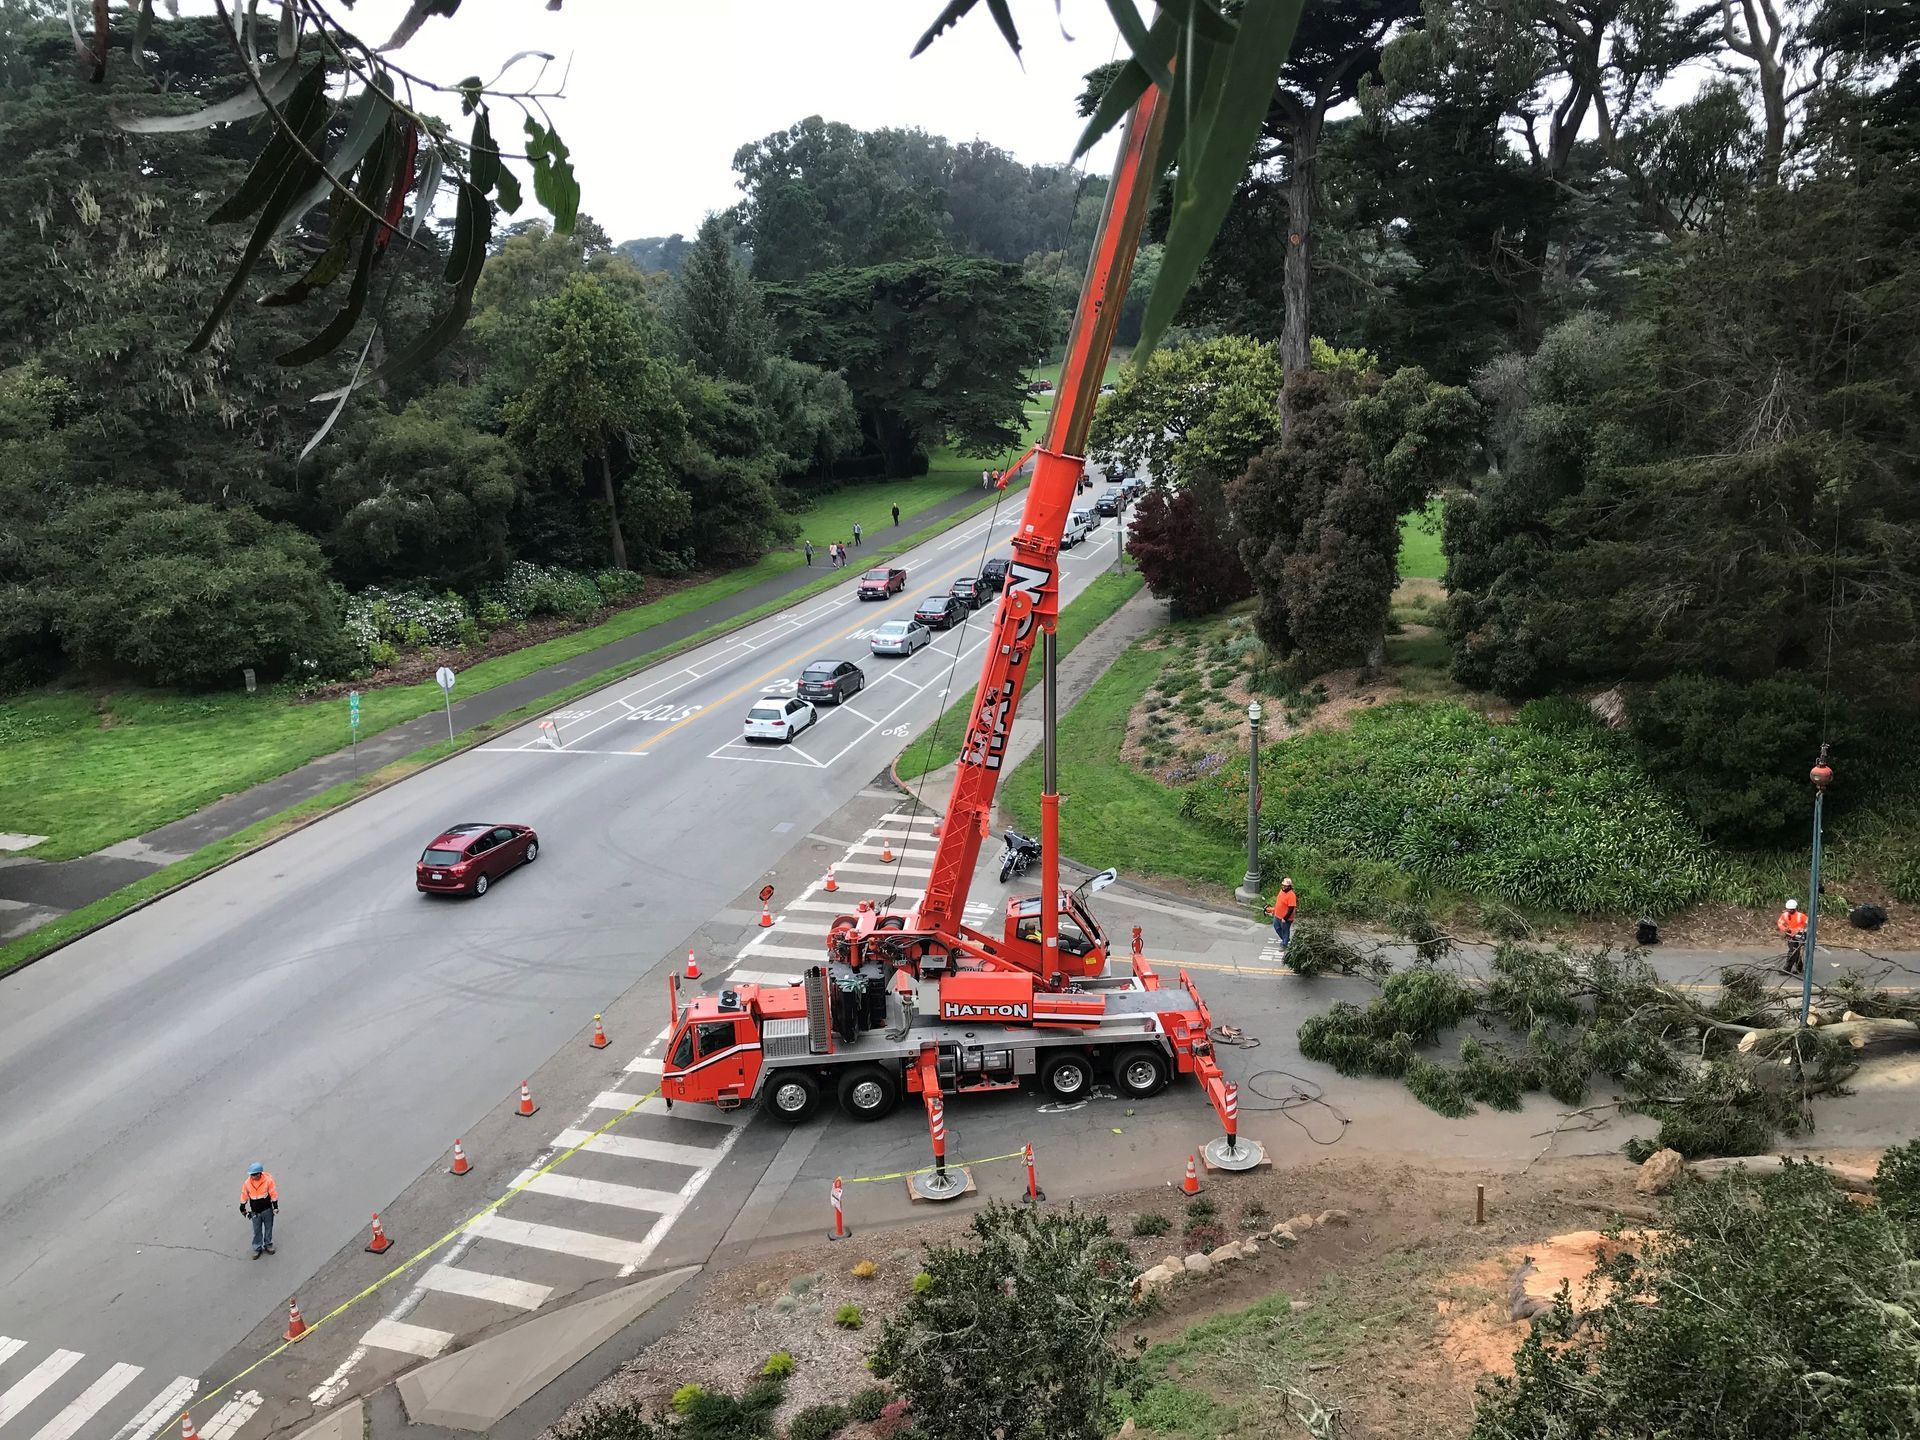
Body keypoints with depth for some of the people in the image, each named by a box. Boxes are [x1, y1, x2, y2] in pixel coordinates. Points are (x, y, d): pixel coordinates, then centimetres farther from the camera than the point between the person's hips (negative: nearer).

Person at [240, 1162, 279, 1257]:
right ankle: (257, 1248, 27)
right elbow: (244, 1196, 1)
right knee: (257, 1231, 10)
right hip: (255, 1212, 1)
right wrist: (243, 1208, 9)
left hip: (267, 1210, -1)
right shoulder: (247, 1183, -15)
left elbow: (273, 1194, -10)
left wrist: (275, 1207, -7)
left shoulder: (268, 1180, -20)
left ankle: (268, 1244, 35)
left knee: (268, 1228, 15)